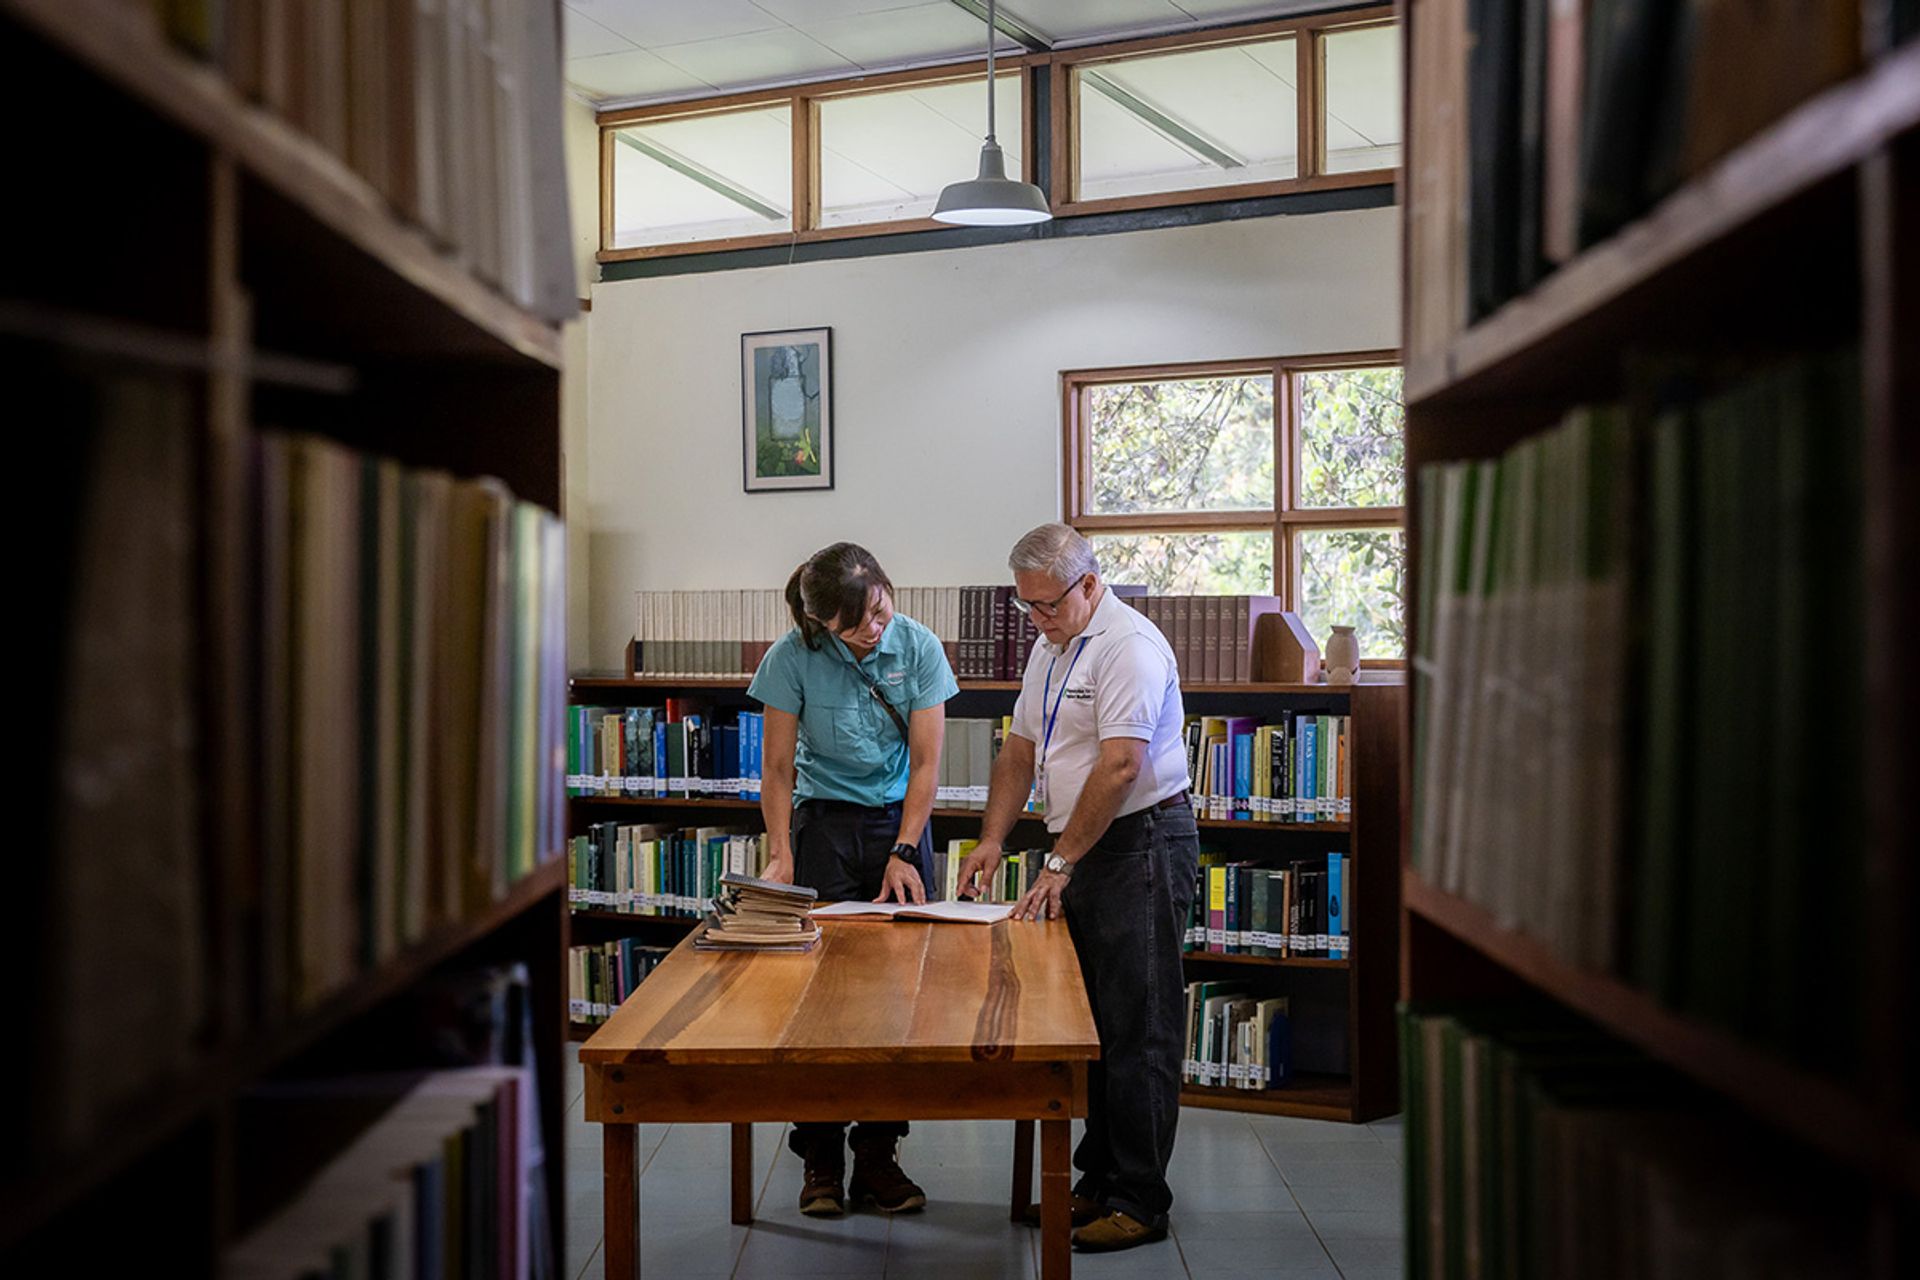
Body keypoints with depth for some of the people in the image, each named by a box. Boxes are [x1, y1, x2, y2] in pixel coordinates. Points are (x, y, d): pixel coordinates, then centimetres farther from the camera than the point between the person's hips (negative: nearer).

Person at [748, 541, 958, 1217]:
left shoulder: (918, 647, -9)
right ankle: (820, 1160, 11)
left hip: (901, 822, 2)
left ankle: (877, 1159, 13)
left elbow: (925, 762, -6)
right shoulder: (793, 657, -12)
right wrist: (780, 854, -14)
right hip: (824, 825, -1)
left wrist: (903, 853, -13)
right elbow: (778, 766, -5)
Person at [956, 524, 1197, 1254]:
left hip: (1142, 842, -9)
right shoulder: (1050, 648, 15)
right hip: (1086, 849, 9)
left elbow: (1119, 767, -22)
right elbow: (1021, 752, 18)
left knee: (1136, 1029, -4)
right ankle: (1099, 1179, 24)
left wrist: (1060, 863, -20)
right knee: (1091, 1022, 14)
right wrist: (993, 838, 7)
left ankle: (1139, 1202, 5)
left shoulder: (1129, 646, -16)